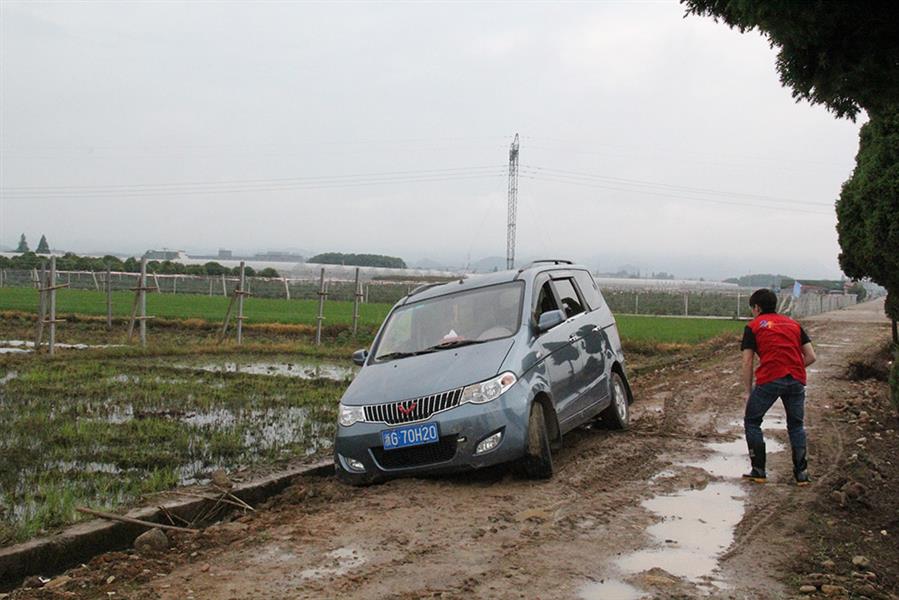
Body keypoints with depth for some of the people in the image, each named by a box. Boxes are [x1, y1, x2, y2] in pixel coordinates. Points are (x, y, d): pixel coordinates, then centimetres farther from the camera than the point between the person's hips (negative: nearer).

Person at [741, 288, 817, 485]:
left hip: (769, 380, -4)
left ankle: (759, 471, 10)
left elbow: (748, 363, 3)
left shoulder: (753, 326, 9)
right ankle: (801, 472, 17)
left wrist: (748, 392, 9)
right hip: (797, 380, 4)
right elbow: (811, 356, 14)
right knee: (796, 426, 20)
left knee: (752, 421, 13)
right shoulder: (793, 324, 21)